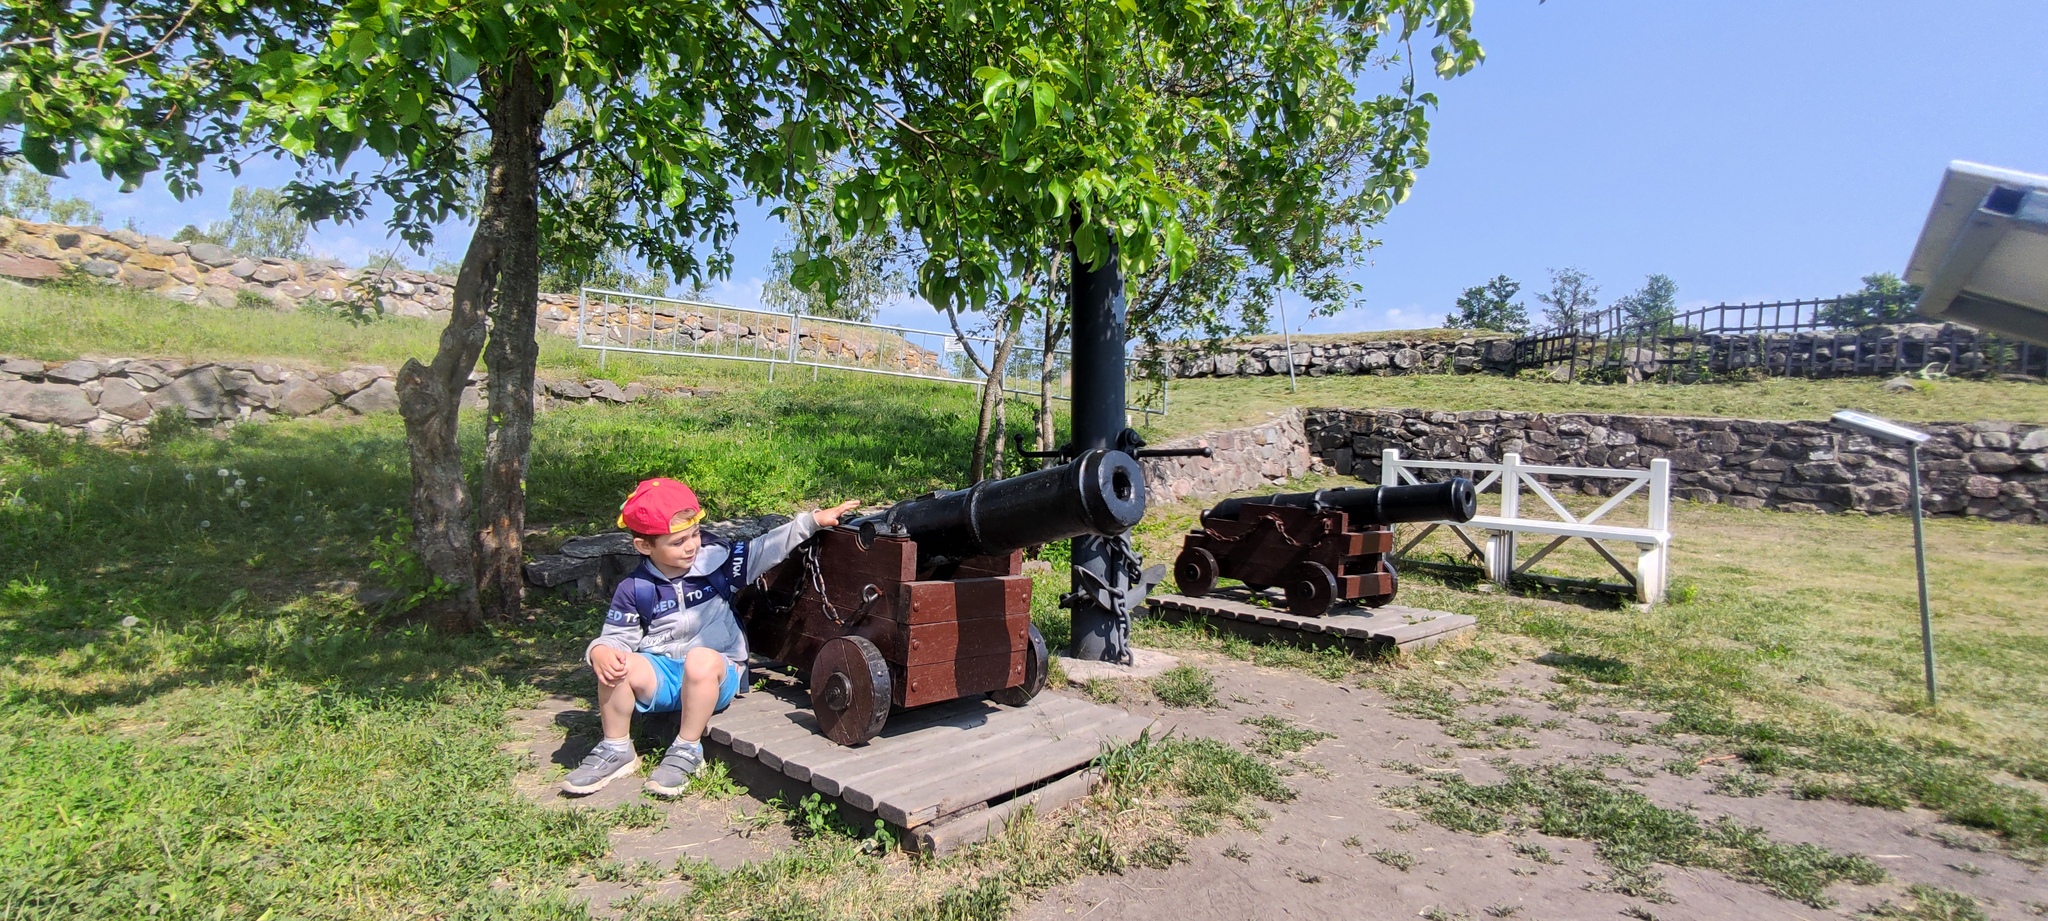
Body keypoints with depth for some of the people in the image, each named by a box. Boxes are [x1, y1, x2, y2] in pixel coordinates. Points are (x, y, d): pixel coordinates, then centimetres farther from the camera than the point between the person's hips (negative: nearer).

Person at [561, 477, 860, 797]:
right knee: (619, 666, -26)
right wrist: (600, 652, -22)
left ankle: (688, 750, -15)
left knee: (701, 659, -36)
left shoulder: (715, 560, -4)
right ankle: (616, 751, -2)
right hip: (662, 677, 2)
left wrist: (813, 520, -12)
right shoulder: (634, 590, -2)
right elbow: (616, 636, 2)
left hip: (717, 673, -2)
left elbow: (764, 550, -5)